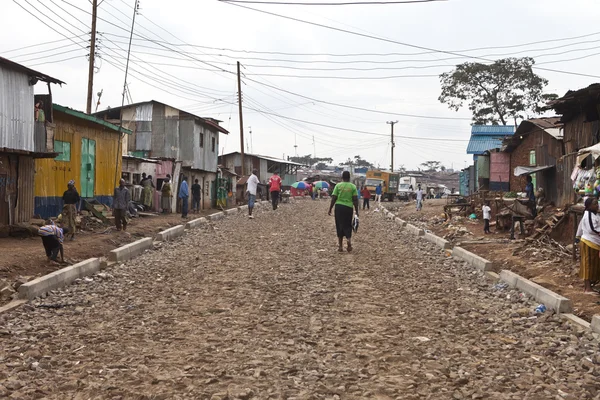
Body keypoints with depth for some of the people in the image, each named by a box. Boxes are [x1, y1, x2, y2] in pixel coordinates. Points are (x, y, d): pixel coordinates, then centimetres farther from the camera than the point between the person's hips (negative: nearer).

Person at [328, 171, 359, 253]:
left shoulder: (338, 186, 1)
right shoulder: (353, 186, 3)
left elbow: (333, 198, -1)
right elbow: (355, 200, 0)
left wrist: (330, 209, 6)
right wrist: (356, 211, 5)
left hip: (339, 207, 0)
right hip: (349, 207, 0)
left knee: (339, 226, 8)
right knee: (347, 226, 12)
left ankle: (340, 246, 11)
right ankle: (349, 240, -14)